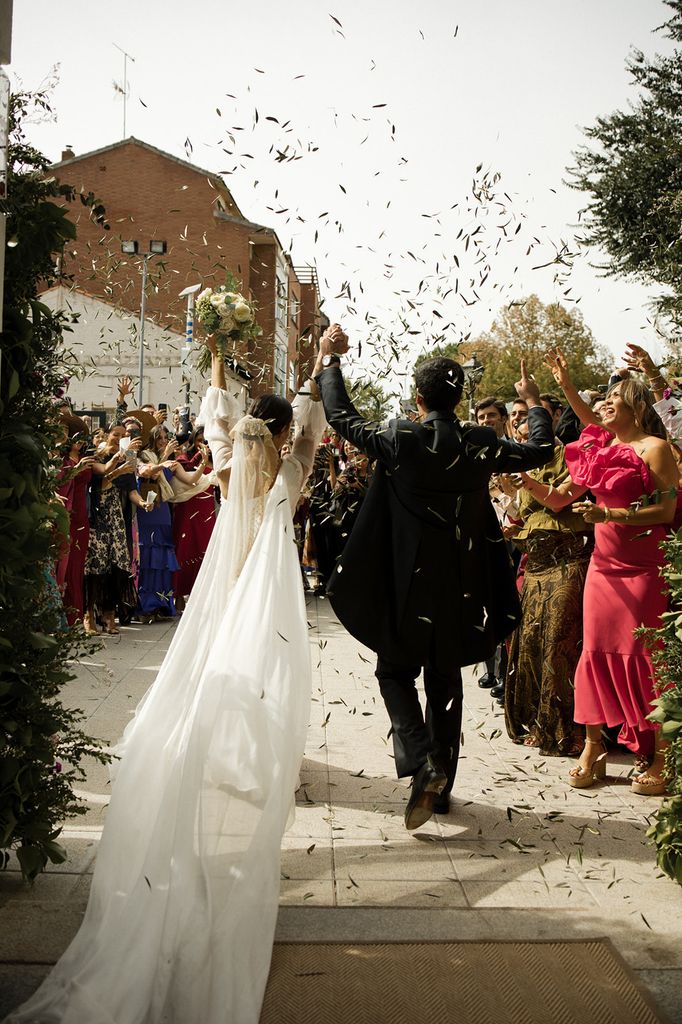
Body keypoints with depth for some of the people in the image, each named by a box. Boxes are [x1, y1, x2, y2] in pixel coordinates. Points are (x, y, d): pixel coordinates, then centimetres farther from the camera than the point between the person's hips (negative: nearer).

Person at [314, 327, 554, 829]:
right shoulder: (482, 444, -5)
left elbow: (342, 418, 0)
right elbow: (541, 450, 10)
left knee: (396, 671, 13)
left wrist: (329, 360, 12)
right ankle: (442, 783, 26)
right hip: (460, 587, 3)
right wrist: (534, 401, 27)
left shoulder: (400, 438, -13)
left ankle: (423, 760, -8)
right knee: (446, 678, 16)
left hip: (406, 584, -3)